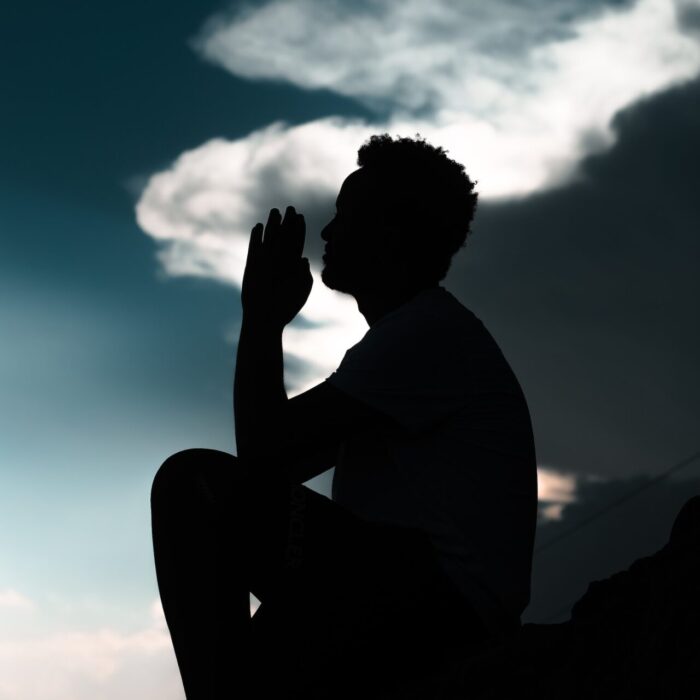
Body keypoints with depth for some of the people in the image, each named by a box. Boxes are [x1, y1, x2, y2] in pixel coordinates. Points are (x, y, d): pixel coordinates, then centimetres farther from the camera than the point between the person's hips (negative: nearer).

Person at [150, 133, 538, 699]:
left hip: (436, 596, -11)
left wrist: (261, 317, -3)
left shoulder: (426, 330, -10)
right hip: (416, 597, 11)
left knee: (193, 483, -19)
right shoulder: (418, 333, 22)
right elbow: (283, 465, 20)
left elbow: (264, 449, -15)